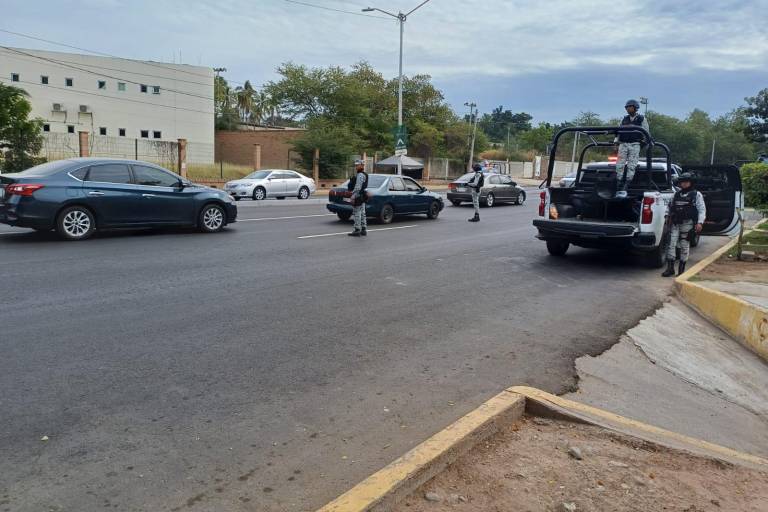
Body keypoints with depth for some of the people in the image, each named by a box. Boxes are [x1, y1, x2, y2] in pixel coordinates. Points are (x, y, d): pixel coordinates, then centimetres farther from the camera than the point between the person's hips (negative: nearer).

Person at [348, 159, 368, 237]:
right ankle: (364, 230, 14)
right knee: (362, 213, 11)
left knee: (356, 214, -8)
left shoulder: (360, 175, -15)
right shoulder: (364, 175, 18)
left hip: (358, 196, -11)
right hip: (362, 196, 11)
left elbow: (357, 187, -23)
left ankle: (357, 230, -7)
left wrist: (353, 196, -22)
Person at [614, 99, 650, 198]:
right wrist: (616, 139, 5)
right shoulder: (625, 119, 18)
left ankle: (625, 188, -12)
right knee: (619, 165, -7)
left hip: (635, 145, -3)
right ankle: (619, 188, -6)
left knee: (631, 166, -9)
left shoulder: (642, 119, 9)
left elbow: (646, 132, 9)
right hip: (623, 144, 3)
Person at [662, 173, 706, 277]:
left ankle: (681, 269, 12)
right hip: (675, 223, 4)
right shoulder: (676, 194, 15)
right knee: (671, 244, -4)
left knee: (684, 246, 3)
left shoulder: (696, 194, 2)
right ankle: (670, 268, 0)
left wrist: (700, 222, -14)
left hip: (687, 224, -4)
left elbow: (702, 210, -3)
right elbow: (671, 207, 25)